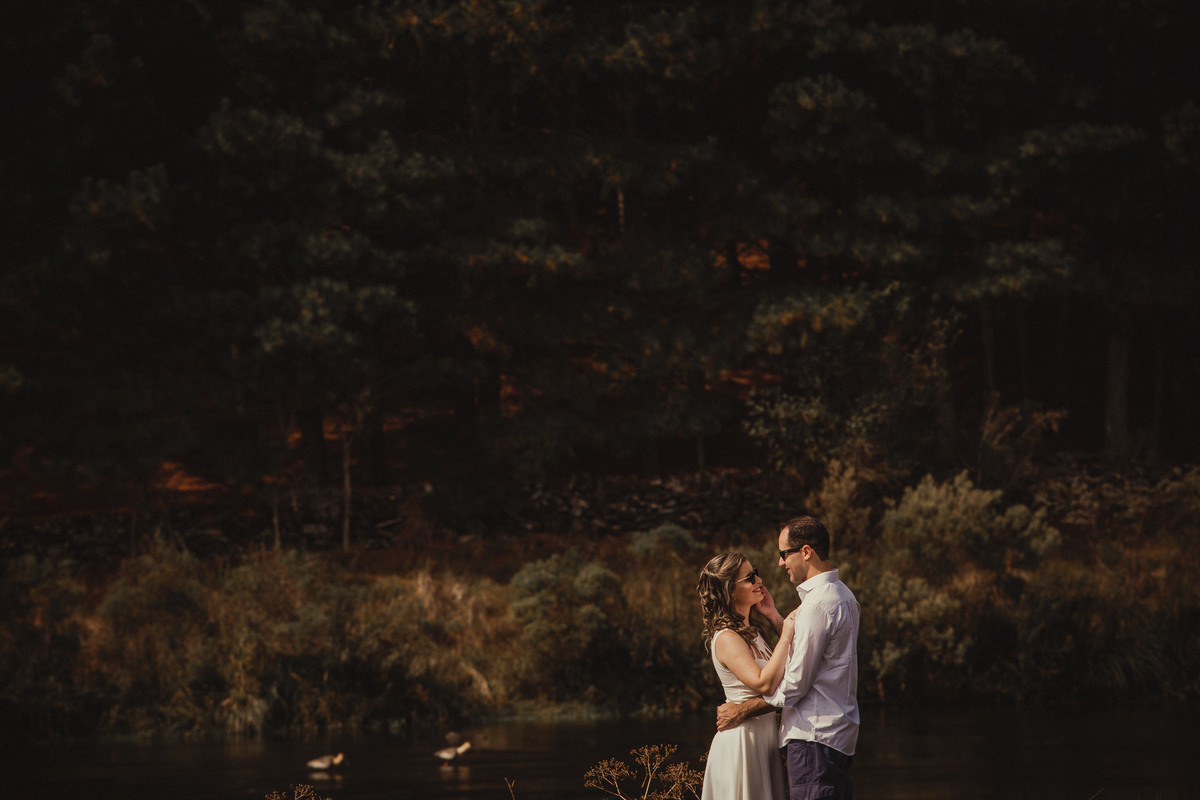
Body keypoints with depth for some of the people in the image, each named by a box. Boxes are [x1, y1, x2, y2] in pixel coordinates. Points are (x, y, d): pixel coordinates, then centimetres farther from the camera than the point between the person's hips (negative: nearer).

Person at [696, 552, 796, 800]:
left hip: (764, 734, 9)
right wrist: (786, 634, -22)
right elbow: (764, 683, -29)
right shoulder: (727, 638, -17)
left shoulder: (752, 630, 11)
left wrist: (773, 613, 11)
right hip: (742, 739, -9)